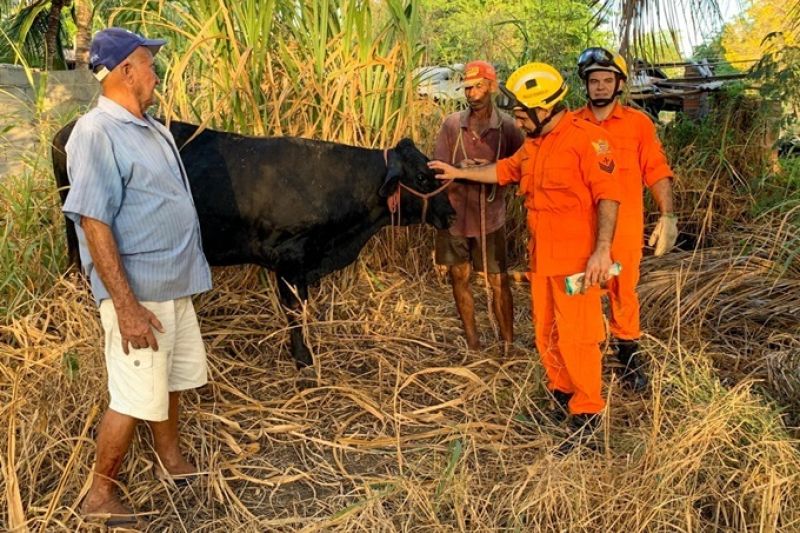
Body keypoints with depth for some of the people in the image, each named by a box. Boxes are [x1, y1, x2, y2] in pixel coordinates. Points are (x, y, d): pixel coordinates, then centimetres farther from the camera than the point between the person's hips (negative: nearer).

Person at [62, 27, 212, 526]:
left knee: (172, 379, 20)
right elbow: (94, 225, -21)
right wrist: (127, 307, -24)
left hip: (176, 285, 8)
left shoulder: (153, 129, 10)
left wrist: (190, 269, 19)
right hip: (138, 293, -8)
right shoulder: (97, 133, -17)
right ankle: (100, 495, 22)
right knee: (137, 397, 2)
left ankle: (172, 460, 40)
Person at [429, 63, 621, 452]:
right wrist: (458, 173, 29)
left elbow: (608, 196, -18)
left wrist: (602, 250, -24)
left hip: (575, 257, -8)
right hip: (541, 255, 9)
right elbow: (504, 171, 28)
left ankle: (586, 411, 10)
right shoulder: (534, 144, 13)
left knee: (575, 334, -4)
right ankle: (562, 391, 32)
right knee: (546, 331, 15)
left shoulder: (585, 138, -14)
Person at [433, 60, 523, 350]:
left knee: (498, 282, 3)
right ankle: (472, 342, 30)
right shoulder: (452, 124, -3)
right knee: (459, 278, 12)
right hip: (455, 214, 2)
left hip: (490, 217, -2)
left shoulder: (507, 126, -6)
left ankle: (508, 344, 20)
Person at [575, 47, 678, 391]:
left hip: (624, 226, -1)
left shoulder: (638, 123, -2)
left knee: (623, 291, 9)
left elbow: (657, 171, -2)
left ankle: (627, 355, 25)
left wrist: (667, 215, -10)